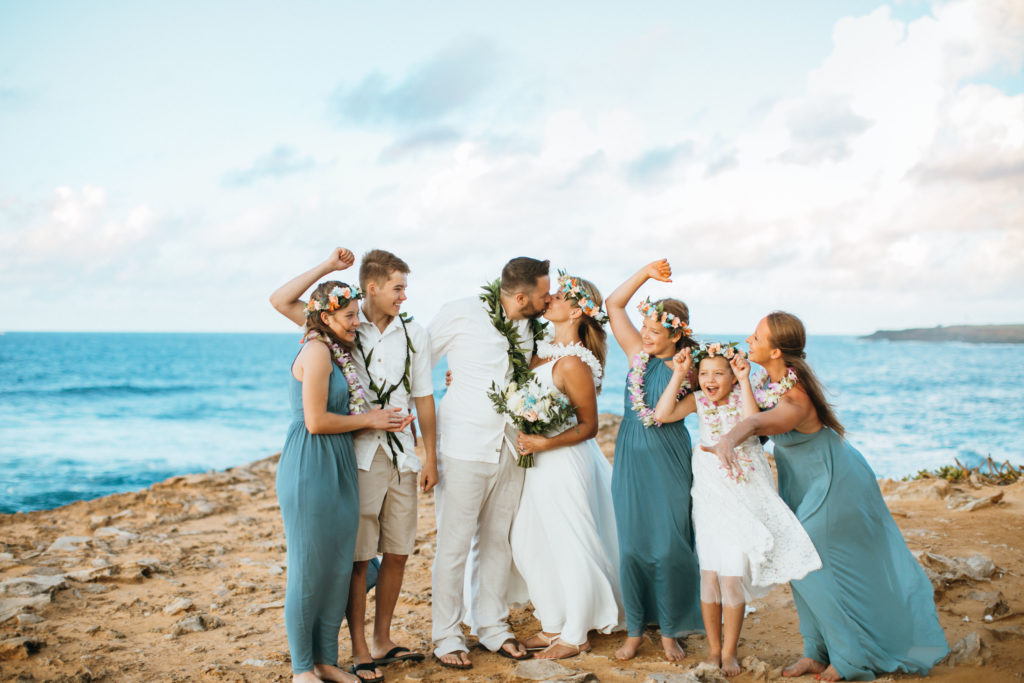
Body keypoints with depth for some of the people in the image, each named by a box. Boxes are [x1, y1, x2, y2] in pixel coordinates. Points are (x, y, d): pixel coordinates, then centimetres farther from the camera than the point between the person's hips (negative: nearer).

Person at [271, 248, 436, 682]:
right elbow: (281, 301, -7)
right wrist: (328, 267, -12)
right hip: (357, 455, -3)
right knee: (358, 557, 1)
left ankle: (382, 641, 25)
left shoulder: (414, 334, 6)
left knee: (397, 552, 9)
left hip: (401, 456, 3)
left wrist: (431, 458, 7)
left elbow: (423, 399, 9)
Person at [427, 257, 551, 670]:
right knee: (454, 545, 0)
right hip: (463, 447, -5)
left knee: (497, 541, 12)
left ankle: (492, 628, 24)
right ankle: (446, 638, 12)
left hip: (510, 449, 5)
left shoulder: (531, 327, 8)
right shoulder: (460, 315, -8)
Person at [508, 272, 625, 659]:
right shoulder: (545, 352, 7)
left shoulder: (573, 363, -19)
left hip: (565, 463, -9)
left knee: (570, 547, 4)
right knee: (529, 545, 15)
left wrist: (544, 443, -24)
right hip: (539, 465, 9)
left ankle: (575, 636, 19)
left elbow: (589, 426, -15)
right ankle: (556, 624, 30)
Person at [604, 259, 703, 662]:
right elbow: (614, 304, 7)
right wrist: (645, 274, 1)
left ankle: (670, 631, 16)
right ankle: (635, 629, 19)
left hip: (668, 465, -3)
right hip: (631, 462, 3)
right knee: (632, 546, 6)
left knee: (670, 548, 0)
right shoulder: (637, 354, 5)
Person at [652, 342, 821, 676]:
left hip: (744, 496, -2)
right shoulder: (699, 401, 0)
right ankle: (713, 647, 22)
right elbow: (662, 414, -12)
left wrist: (744, 381, -26)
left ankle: (729, 652, 14)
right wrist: (678, 374, -12)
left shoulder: (743, 397, -7)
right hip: (710, 496, 3)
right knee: (709, 575, 5)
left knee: (733, 577, -2)